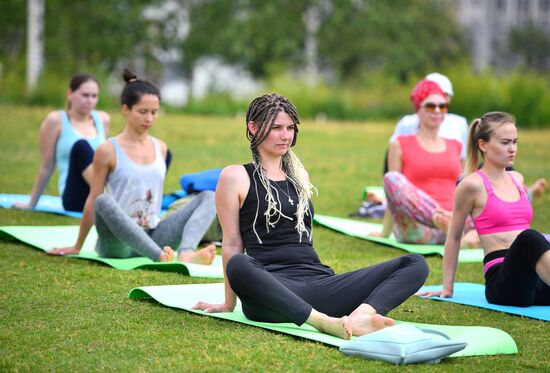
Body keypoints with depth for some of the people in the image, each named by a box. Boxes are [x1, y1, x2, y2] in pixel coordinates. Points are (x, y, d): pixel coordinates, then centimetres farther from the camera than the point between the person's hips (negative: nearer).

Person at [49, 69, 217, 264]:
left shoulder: (160, 148, 11)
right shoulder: (108, 151, -5)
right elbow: (93, 200, 0)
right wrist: (77, 247, 6)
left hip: (152, 237, 5)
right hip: (118, 242, -5)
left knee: (208, 197, -10)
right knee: (104, 202, -37)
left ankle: (186, 254, -39)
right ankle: (159, 256, -50)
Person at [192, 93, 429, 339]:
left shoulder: (298, 176, 24)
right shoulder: (236, 177, 6)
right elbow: (232, 243, 4)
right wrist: (229, 305, 5)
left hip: (319, 280, 6)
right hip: (273, 289, -6)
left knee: (415, 264, -12)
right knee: (239, 267, -43)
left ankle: (360, 316, -43)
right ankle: (326, 323, -53)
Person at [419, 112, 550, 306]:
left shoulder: (516, 179, 19)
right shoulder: (473, 185, 0)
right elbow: (454, 237, 7)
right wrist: (447, 287, 10)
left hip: (531, 275, 7)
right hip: (501, 281, -7)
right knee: (530, 238, -40)